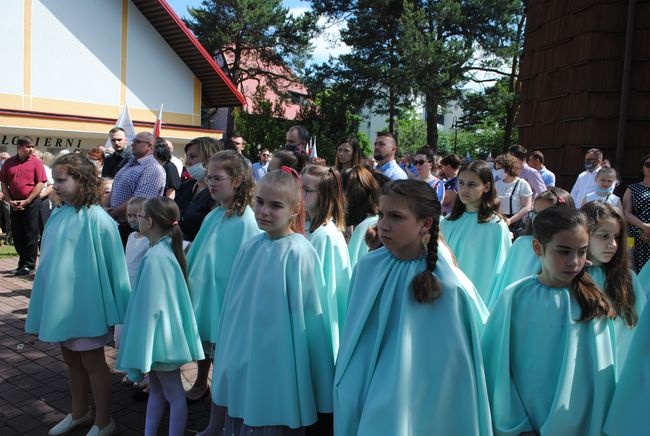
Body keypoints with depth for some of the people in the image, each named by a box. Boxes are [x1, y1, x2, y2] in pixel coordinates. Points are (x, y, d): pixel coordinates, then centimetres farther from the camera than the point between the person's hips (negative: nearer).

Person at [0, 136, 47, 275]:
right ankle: (22, 262, 23)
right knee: (17, 235, 10)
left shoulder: (36, 162, -3)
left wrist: (26, 201, -12)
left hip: (31, 203, -4)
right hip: (15, 204, 4)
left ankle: (29, 265, 7)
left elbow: (40, 183, -8)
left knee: (30, 235, -1)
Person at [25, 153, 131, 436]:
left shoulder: (96, 219, -18)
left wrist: (111, 308, -13)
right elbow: (49, 260, 11)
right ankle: (79, 412, 38)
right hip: (61, 300, 7)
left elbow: (110, 264, -16)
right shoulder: (58, 215, 2)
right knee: (71, 359, 19)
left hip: (86, 301, -7)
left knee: (92, 361, 6)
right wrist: (49, 300, 12)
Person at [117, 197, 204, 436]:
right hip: (162, 334, 9)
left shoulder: (154, 257, -24)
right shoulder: (167, 249, 4)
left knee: (174, 395, 4)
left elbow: (152, 305, -23)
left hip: (159, 335, -9)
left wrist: (142, 349, -16)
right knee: (156, 390, 20)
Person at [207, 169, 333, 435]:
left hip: (276, 362, -6)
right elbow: (234, 305, 10)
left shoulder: (299, 253, -17)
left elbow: (307, 315, -14)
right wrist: (230, 357, 14)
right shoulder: (250, 248, 2)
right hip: (242, 359, 6)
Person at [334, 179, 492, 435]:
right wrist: (351, 390, 8)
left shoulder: (448, 288, -20)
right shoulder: (367, 267, -9)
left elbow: (457, 369, -10)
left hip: (417, 408, -3)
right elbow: (353, 340, 4)